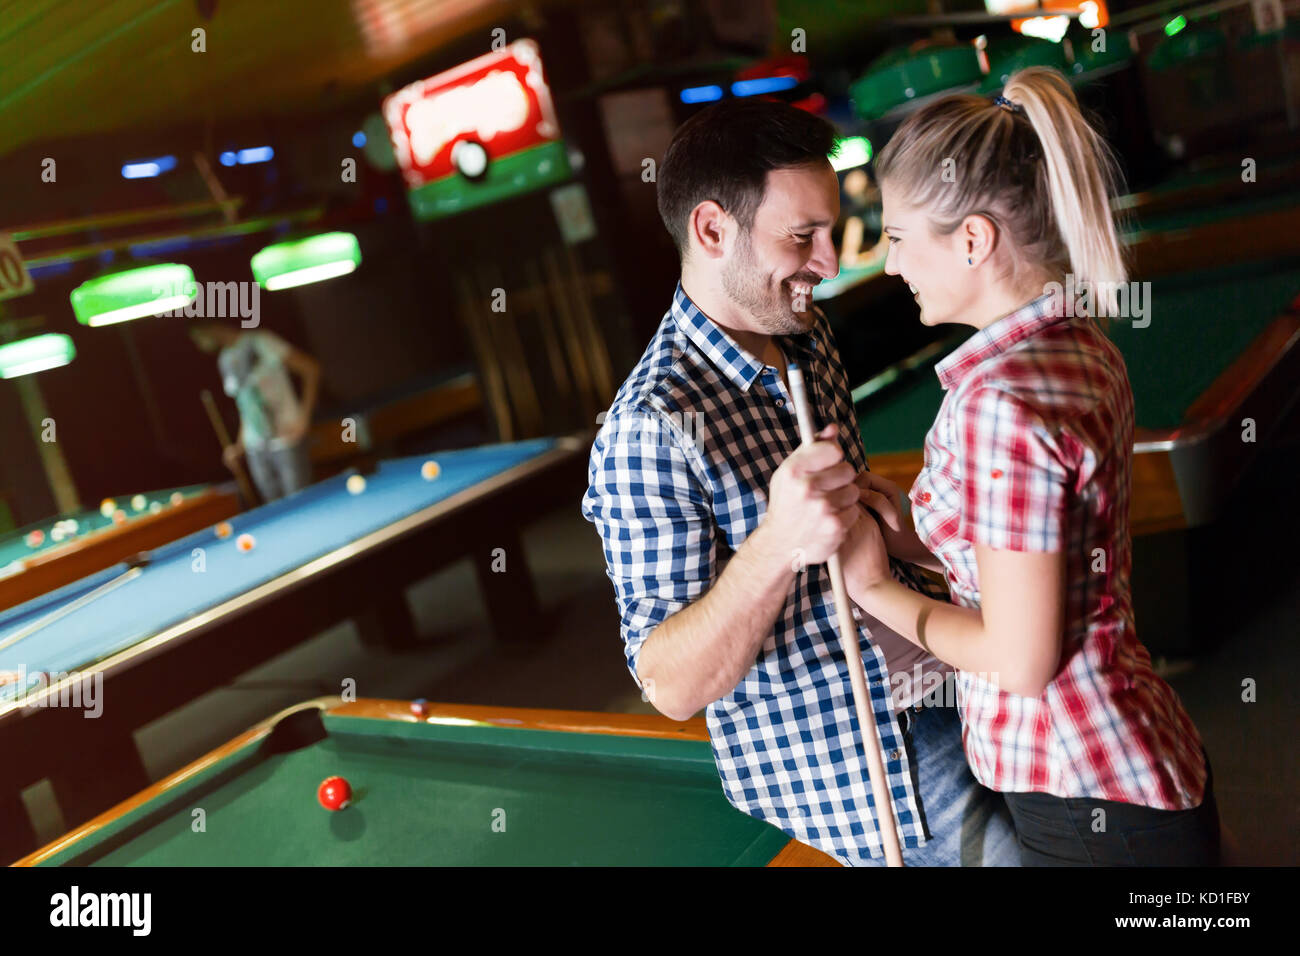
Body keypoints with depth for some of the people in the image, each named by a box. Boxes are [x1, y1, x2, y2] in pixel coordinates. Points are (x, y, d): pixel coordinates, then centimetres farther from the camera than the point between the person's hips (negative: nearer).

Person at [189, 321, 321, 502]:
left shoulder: (259, 341, -10)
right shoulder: (225, 360, 13)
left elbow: (311, 368, -12)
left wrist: (303, 417, -16)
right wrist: (239, 446, 10)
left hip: (287, 441, -7)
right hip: (256, 450, 7)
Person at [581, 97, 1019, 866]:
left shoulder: (808, 335, 0)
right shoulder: (651, 432, -27)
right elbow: (671, 687, -28)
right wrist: (774, 547, -41)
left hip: (939, 682, 8)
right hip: (849, 766, -8)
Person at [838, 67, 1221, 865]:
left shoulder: (1001, 405, -28)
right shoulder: (1085, 346, 1)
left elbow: (1022, 661, -22)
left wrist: (877, 588, -11)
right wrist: (918, 543, 0)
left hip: (1091, 808, -9)